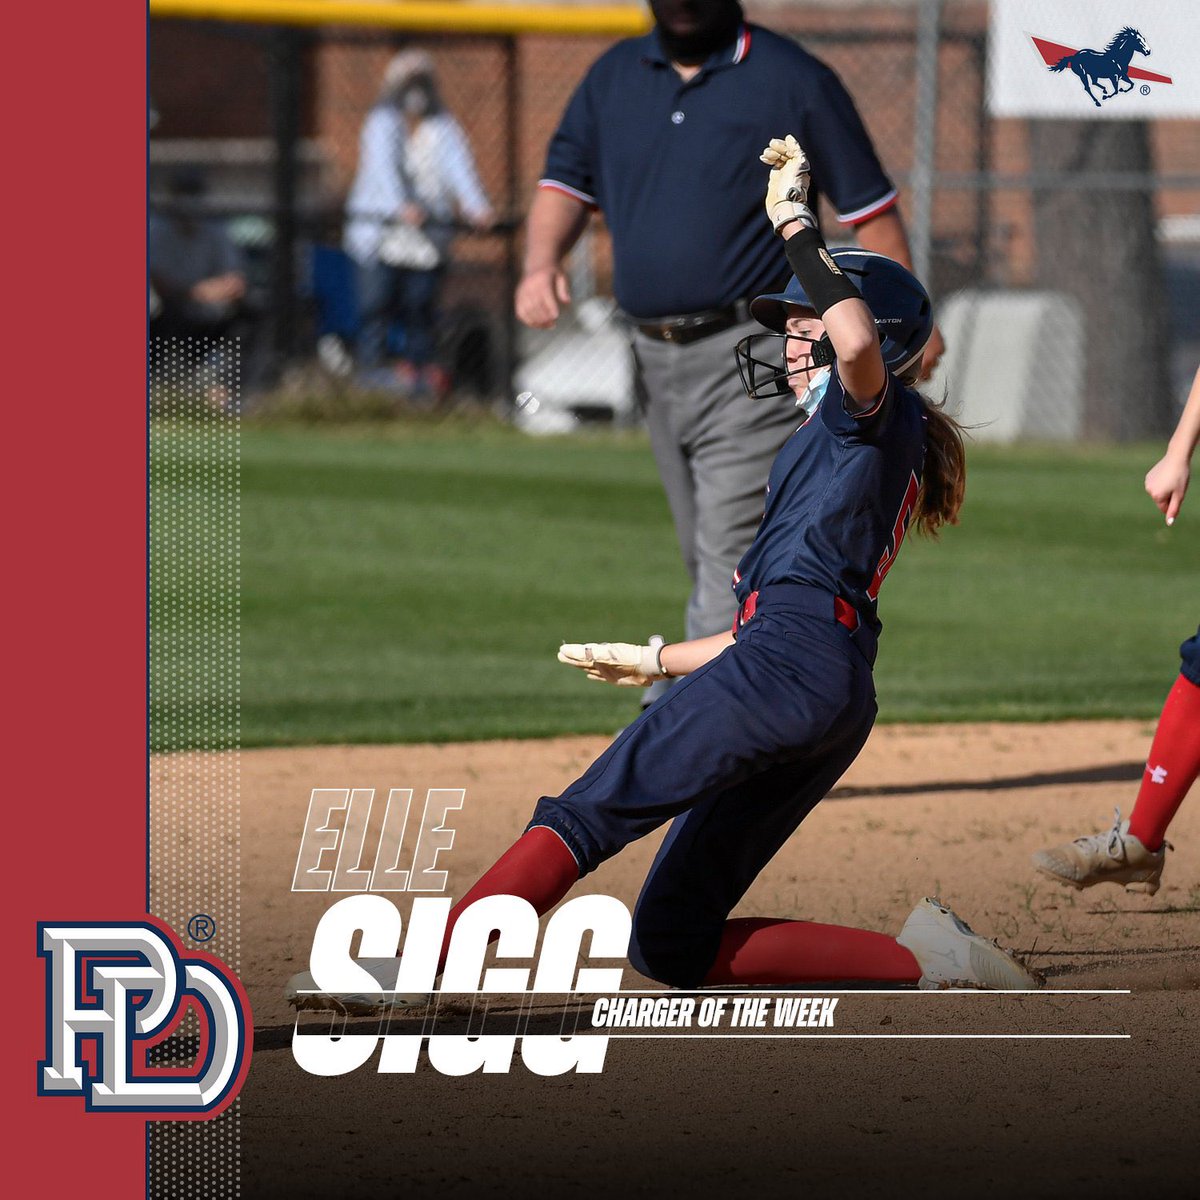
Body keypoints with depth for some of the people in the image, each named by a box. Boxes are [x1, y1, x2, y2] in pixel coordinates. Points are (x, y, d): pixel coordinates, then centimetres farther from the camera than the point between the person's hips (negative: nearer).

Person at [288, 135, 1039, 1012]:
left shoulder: (878, 415, 7)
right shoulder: (830, 453, 34)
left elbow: (860, 343, -20)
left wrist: (798, 226, -11)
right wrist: (656, 661, 43)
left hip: (795, 663, -10)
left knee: (588, 814, -19)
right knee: (671, 944, 5)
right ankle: (923, 957, 1)